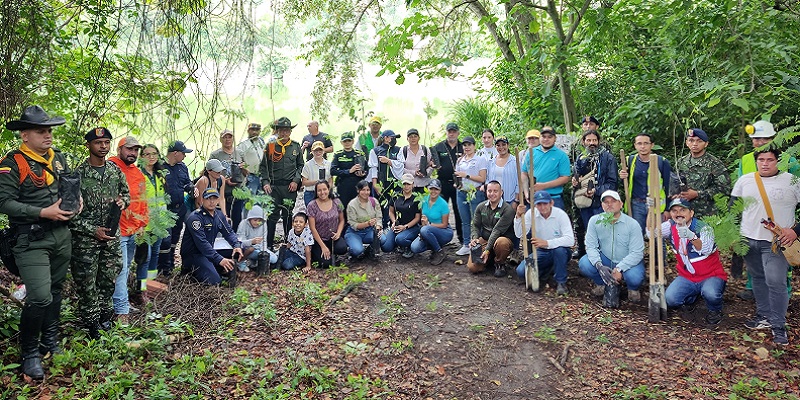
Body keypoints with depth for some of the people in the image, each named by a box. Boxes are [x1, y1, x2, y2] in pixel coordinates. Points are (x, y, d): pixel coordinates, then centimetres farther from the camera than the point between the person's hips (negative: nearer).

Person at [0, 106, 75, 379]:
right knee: (40, 297, -12)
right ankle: (29, 353, 10)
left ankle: (50, 342, 35)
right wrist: (43, 213, -23)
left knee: (55, 290, 17)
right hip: (31, 240, -7)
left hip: (62, 236, 7)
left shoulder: (58, 158, 9)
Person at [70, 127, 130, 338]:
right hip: (86, 238, -5)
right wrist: (93, 230, -15)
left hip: (112, 235, 5)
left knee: (109, 279, 14)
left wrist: (123, 200, -4)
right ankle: (91, 323, 18)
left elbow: (126, 193, 20)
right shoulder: (79, 174, -10)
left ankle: (104, 316, 32)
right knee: (87, 283, 3)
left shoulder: (115, 170, 5)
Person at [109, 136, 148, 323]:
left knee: (125, 269, 16)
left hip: (134, 231, 8)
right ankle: (121, 310, -2)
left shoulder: (138, 174, 14)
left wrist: (142, 225, 11)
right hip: (117, 230, -8)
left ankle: (121, 302, 28)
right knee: (120, 270, -6)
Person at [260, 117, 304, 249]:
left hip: (290, 187, 1)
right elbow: (263, 166, 4)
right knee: (272, 216, -2)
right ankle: (269, 246, 5)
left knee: (288, 216, 11)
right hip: (274, 187, -1)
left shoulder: (296, 146, 7)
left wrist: (296, 181, -1)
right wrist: (265, 182, -7)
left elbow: (300, 165, 11)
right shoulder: (270, 146, 2)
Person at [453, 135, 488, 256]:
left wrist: (466, 175, -13)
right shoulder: (460, 160, 15)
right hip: (462, 193, 5)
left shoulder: (480, 159, -2)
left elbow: (482, 178, -9)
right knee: (465, 221, 8)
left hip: (476, 193, -5)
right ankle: (466, 245, 15)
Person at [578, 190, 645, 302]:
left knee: (634, 278, -34)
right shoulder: (594, 221, -9)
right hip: (605, 259, 2)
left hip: (628, 262, -2)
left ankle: (633, 289, 7)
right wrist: (599, 265, -29)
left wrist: (619, 269, -31)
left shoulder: (632, 224, -16)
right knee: (584, 264, -25)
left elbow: (637, 253, -18)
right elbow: (591, 246, -11)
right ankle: (601, 284, 8)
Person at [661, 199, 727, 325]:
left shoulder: (704, 228, -20)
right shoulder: (671, 226, -3)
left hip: (710, 275, -4)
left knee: (709, 293, -36)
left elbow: (706, 249, -37)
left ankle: (715, 311, 2)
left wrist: (691, 236, -57)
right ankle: (690, 297, 19)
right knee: (669, 299, -18)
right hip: (687, 277, 4)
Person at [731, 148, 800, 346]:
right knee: (758, 279, 13)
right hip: (748, 240, 4)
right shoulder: (744, 180, 7)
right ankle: (764, 316, 28)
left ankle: (779, 327, 3)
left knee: (775, 282, -8)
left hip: (777, 243, -4)